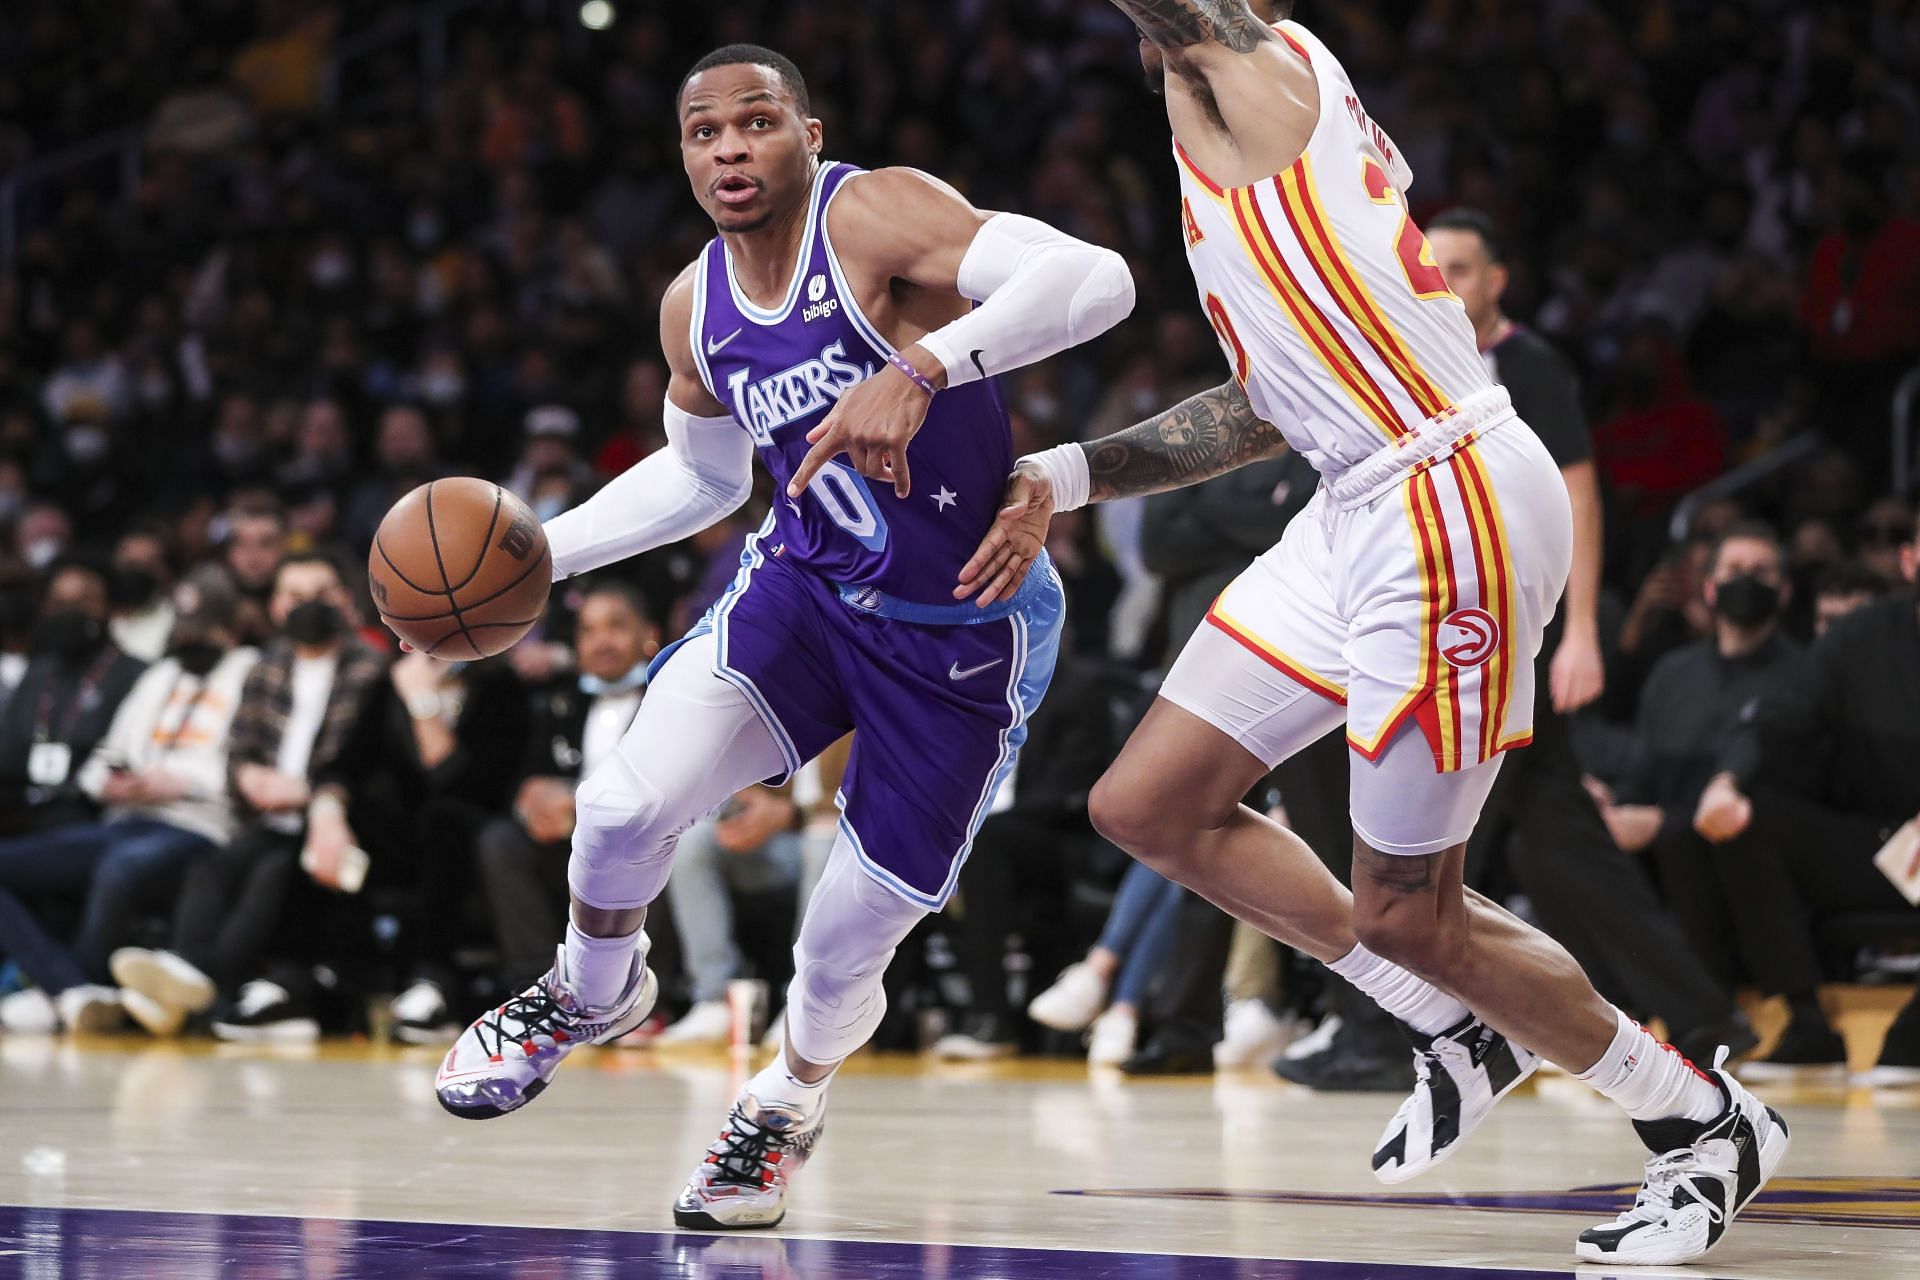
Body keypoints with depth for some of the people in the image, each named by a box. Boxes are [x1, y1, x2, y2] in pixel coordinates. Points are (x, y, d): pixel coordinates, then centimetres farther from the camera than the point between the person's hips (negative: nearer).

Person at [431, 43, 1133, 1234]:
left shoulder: (875, 216, -22)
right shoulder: (696, 309, 0)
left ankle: (793, 1094, 35)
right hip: (809, 587, 5)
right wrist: (539, 550, 10)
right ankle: (594, 991, 17)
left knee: (853, 937, 0)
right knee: (628, 801, -16)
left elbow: (1096, 280, -36)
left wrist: (924, 366, -48)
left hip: (964, 632, -5)